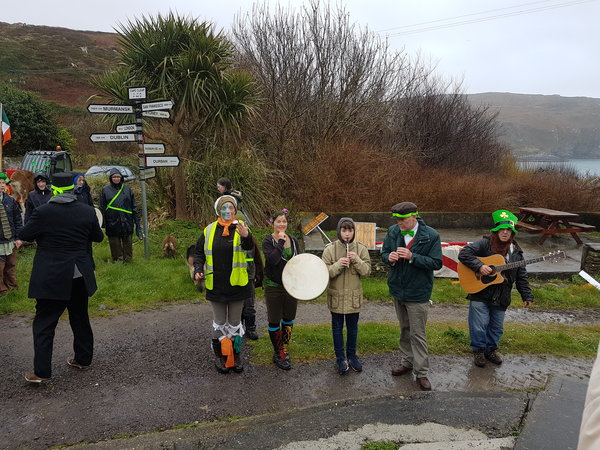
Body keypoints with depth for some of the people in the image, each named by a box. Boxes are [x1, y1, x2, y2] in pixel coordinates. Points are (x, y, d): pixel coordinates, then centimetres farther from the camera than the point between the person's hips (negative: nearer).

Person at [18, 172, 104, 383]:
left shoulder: (43, 212, -13)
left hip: (51, 277, -4)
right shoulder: (87, 211, -3)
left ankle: (41, 371, 5)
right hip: (79, 276, 4)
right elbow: (98, 237, 8)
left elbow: (23, 235, -4)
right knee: (80, 318, 18)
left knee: (44, 323, 5)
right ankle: (83, 359, 28)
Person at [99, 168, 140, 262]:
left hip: (127, 222, 1)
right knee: (115, 244, 6)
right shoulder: (105, 190, 4)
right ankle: (117, 260, 18)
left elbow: (134, 206, 10)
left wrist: (137, 221, 6)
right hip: (112, 222, -1)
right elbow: (102, 208, 5)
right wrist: (102, 223, 0)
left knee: (127, 242, 7)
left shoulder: (127, 189, 7)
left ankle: (127, 261, 18)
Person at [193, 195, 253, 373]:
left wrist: (246, 236, -51)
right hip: (215, 285, 1)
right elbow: (199, 253, 9)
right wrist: (198, 270, -9)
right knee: (219, 322, 14)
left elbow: (249, 246, -28)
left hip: (237, 285, -1)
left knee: (235, 322, 14)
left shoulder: (241, 228, -7)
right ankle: (220, 355, 29)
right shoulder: (209, 231, 0)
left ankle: (236, 354, 30)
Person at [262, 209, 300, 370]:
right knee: (274, 320, 5)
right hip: (273, 286, -4)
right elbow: (272, 260, -24)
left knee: (289, 319, 13)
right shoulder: (268, 240, -8)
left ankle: (285, 350, 29)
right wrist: (281, 242, -22)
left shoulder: (293, 240, 6)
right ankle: (278, 354, 19)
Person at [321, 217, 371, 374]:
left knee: (353, 327, 15)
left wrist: (357, 260, -22)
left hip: (354, 296, 1)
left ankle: (352, 356, 33)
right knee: (337, 328, 11)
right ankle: (340, 358, 26)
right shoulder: (330, 249, -8)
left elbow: (367, 271, -6)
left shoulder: (361, 249, -3)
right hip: (336, 296, -1)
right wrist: (338, 264, -25)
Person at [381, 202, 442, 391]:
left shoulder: (431, 236, -16)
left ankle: (421, 372, 13)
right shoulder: (393, 231, -3)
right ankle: (407, 362, 36)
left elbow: (436, 263, -16)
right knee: (404, 329, 20)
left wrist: (412, 257, -28)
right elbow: (384, 253, 6)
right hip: (398, 290, 5)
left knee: (417, 333, 1)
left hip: (418, 292, -5)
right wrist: (389, 257, -19)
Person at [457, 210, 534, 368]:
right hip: (480, 293, -4)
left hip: (501, 297, 5)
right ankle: (478, 350, 21)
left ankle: (490, 349, 35)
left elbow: (521, 276, 10)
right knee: (479, 325, 0)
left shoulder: (516, 252, 7)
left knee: (496, 327, 14)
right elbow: (463, 254, -17)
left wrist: (527, 296, 5)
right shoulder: (484, 244, -7)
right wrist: (479, 266, -26)